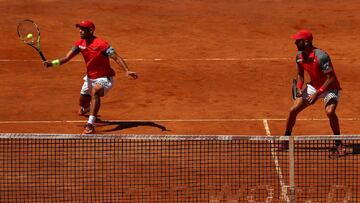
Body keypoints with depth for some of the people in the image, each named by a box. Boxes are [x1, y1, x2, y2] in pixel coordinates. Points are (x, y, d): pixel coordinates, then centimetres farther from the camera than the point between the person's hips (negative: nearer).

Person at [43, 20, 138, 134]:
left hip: (104, 78, -7)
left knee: (95, 92, -37)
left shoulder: (101, 44, -24)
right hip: (90, 78, 7)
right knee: (83, 103, 21)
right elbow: (67, 58, -10)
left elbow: (116, 58, -24)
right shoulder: (80, 44, -5)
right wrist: (53, 63, -28)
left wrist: (127, 71, -38)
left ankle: (90, 125, -40)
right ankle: (86, 108, 63)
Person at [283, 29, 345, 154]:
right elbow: (300, 75, 10)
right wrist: (299, 88, -9)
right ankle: (285, 140, 16)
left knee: (330, 111, -32)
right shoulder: (299, 56, -7)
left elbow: (331, 78, -29)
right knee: (293, 110, -2)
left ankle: (338, 142, -14)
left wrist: (318, 93, -31)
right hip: (313, 86, 7)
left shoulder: (321, 56, -30)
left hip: (330, 88, -7)